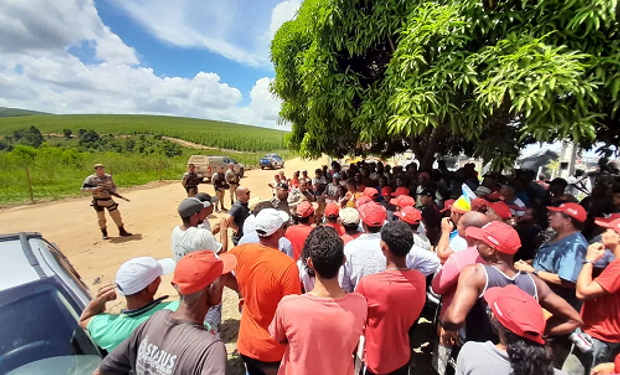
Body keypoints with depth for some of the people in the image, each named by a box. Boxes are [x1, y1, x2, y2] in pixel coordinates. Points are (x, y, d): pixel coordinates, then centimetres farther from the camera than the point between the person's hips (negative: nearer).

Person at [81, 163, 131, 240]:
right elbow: (82, 189, -7)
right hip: (98, 201, -2)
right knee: (101, 218, 8)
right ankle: (104, 233, 23)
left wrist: (112, 191, -9)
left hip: (109, 200, 2)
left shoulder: (109, 177, 4)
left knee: (116, 216, 3)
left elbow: (114, 186, 12)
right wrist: (93, 189, -24)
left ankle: (122, 231, 13)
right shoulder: (91, 178, -5)